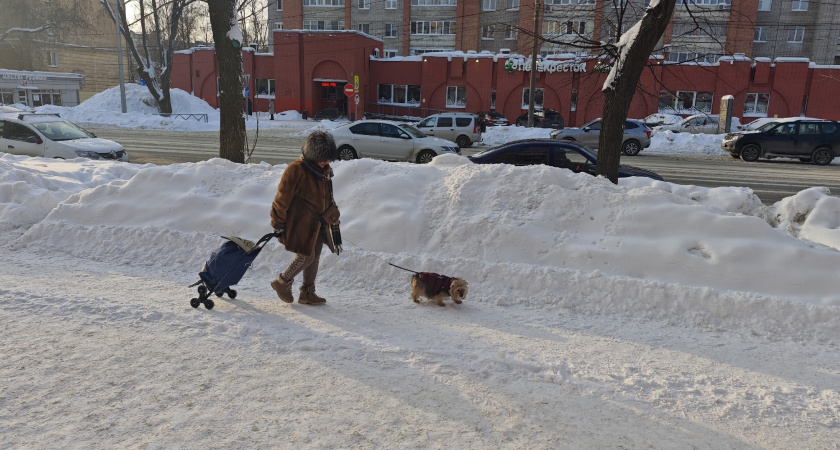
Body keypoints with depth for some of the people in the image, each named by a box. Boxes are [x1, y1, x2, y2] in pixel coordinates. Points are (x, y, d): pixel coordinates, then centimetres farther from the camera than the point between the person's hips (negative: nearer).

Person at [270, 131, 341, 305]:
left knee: (315, 257, 10)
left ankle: (307, 293, 23)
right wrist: (278, 225, -8)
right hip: (300, 223, -8)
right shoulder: (295, 170, -16)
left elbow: (328, 199, 21)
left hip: (318, 224, 8)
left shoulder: (325, 170, 8)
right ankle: (282, 282, 14)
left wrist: (333, 220, 21)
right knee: (306, 256, -9)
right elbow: (282, 199, -12)